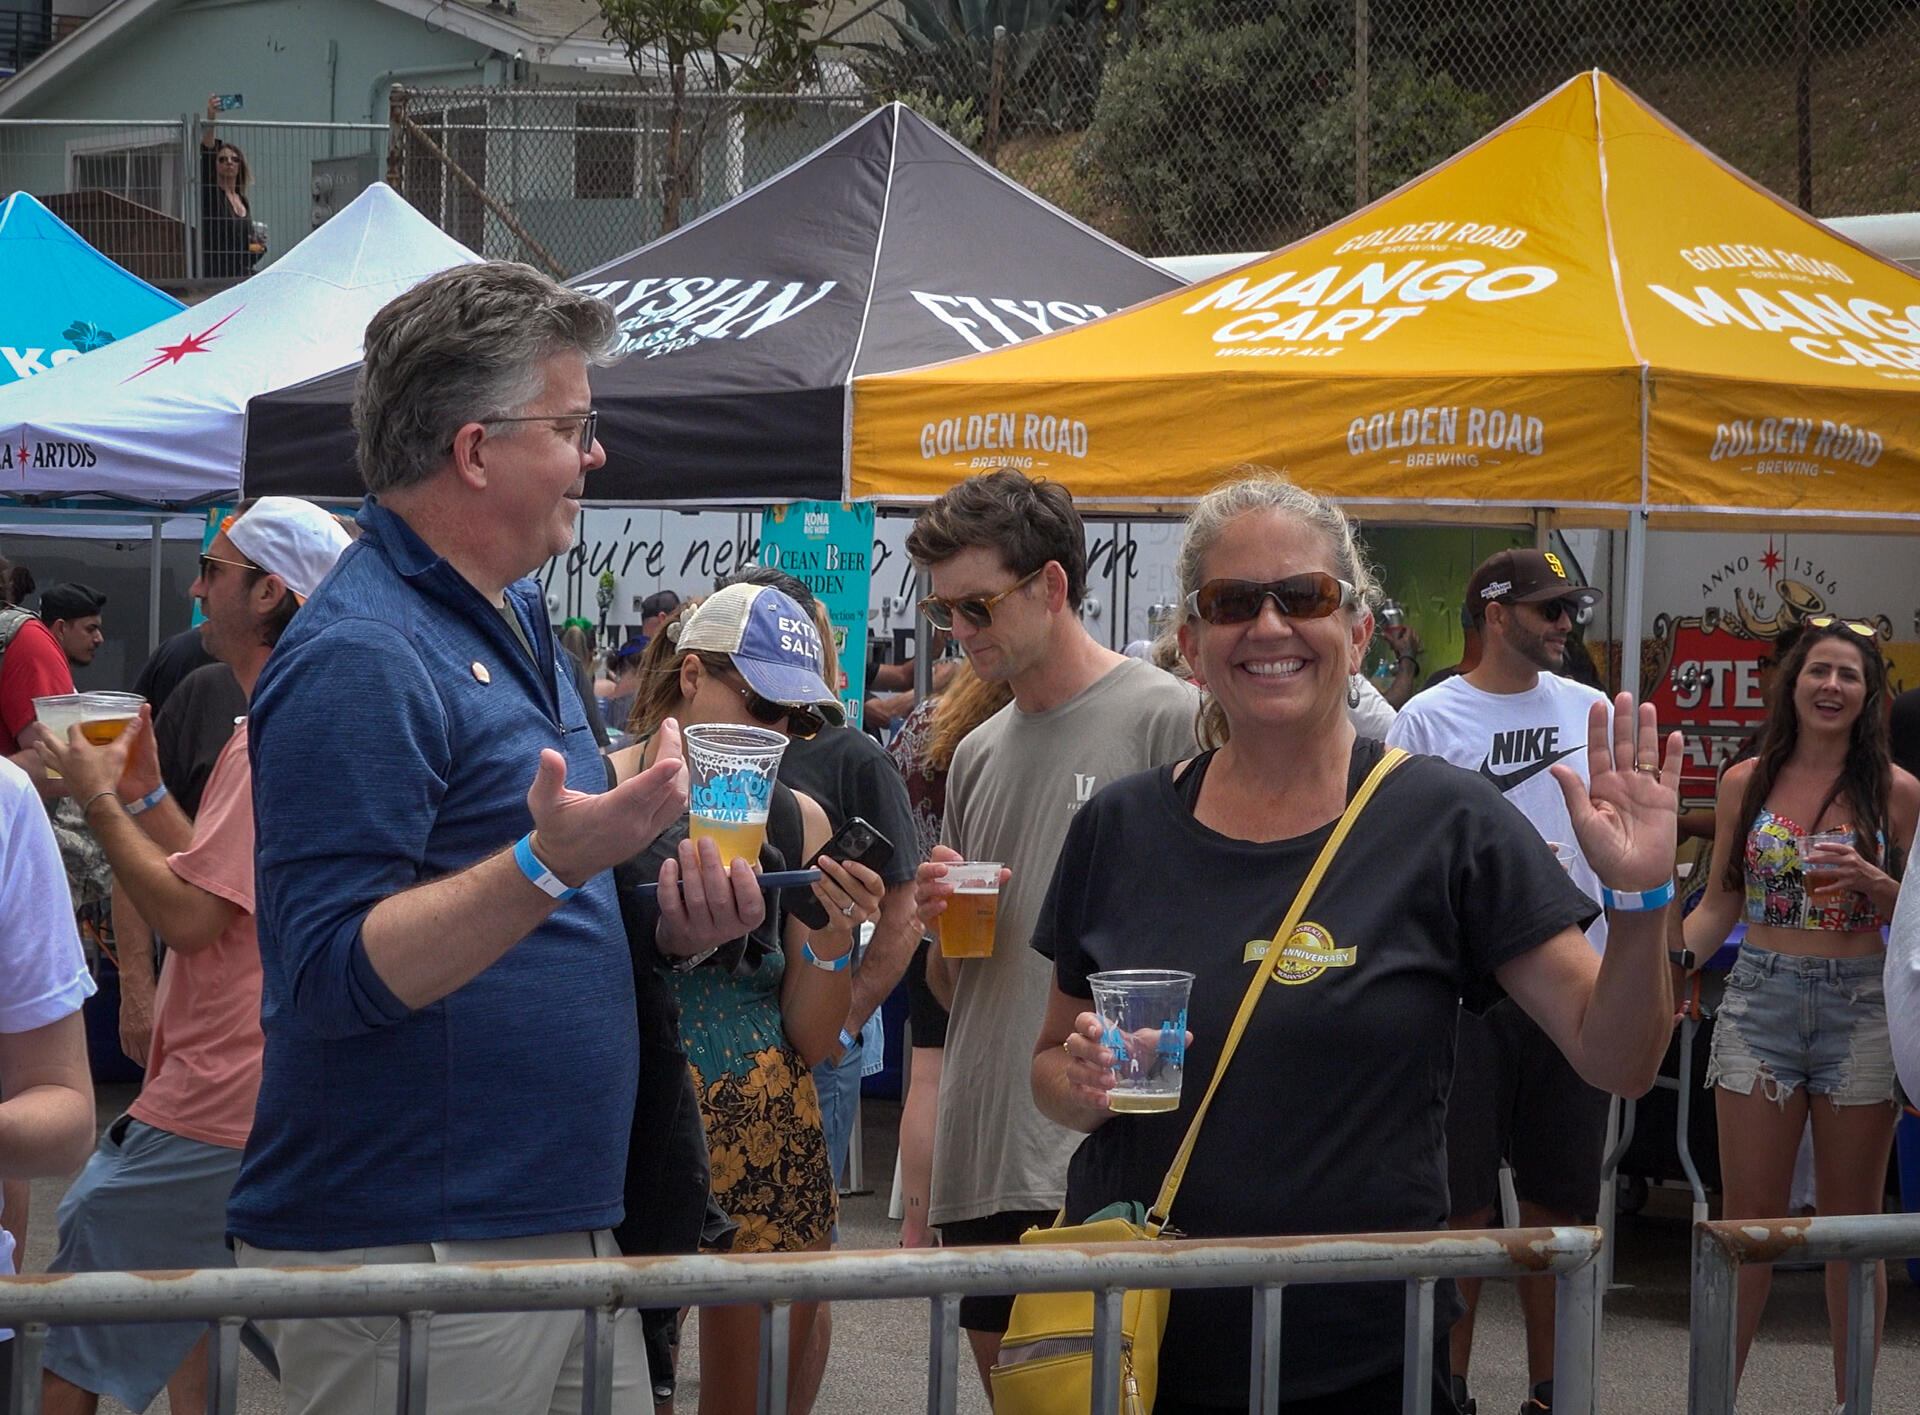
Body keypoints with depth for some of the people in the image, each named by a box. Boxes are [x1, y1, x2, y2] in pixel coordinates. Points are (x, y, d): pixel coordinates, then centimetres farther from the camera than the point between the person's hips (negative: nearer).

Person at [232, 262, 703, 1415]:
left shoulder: (516, 622, 15)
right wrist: (550, 862, -33)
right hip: (405, 1257, -9)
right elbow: (334, 974, -22)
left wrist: (671, 917, 7)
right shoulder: (357, 658, -16)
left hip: (566, 1225, 9)